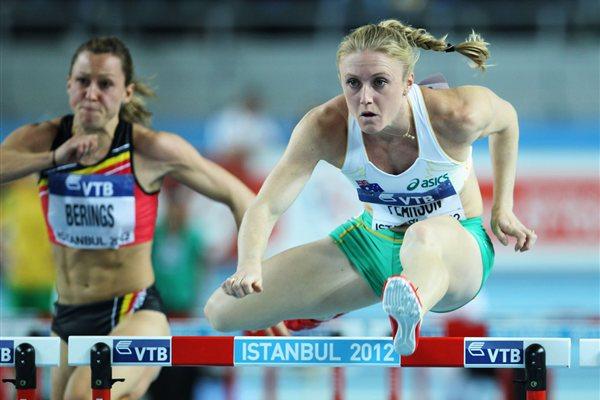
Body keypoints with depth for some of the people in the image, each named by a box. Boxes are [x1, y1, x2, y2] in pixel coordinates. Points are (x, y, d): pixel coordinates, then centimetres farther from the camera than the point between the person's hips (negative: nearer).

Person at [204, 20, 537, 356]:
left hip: (456, 244, -4)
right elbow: (267, 206, -24)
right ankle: (325, 310, 30)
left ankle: (410, 315, -81)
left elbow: (506, 119, 0)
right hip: (375, 239, 4)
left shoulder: (456, 115, -24)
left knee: (424, 236, -45)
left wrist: (503, 209, 1)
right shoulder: (325, 128, -22)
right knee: (222, 311, -2)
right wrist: (249, 267, -45)